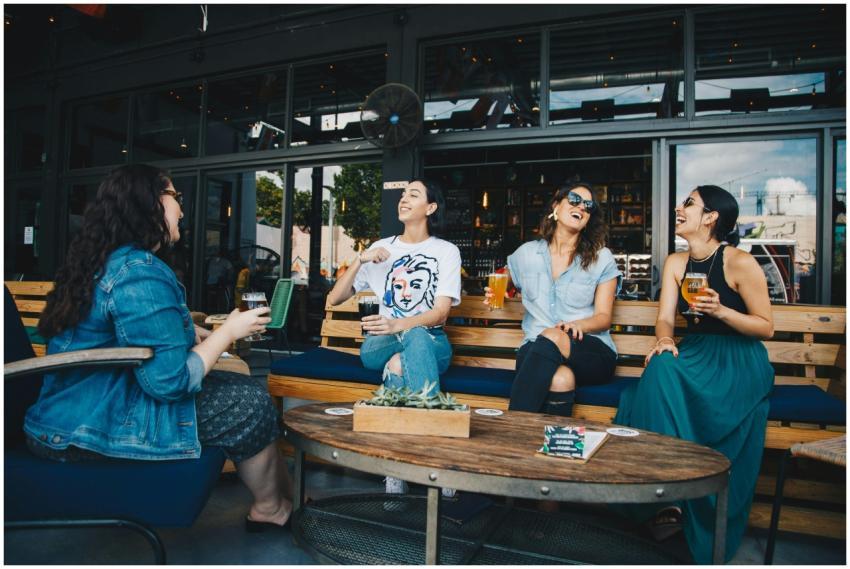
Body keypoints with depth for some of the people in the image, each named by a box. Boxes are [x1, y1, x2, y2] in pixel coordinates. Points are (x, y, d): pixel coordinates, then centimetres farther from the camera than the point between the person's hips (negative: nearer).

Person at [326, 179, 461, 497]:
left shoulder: (446, 251, 7)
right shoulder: (382, 248, 15)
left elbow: (441, 313, -9)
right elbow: (334, 299, 10)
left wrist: (399, 325, -28)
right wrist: (360, 260, -5)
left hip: (430, 341, -1)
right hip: (381, 344, 2)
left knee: (415, 338, -39)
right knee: (398, 360, -37)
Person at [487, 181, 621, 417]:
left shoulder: (601, 258, 9)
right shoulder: (527, 253, 14)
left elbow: (604, 317, 3)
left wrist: (577, 324, -19)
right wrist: (496, 295, 6)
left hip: (592, 350, 0)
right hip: (535, 348, 0)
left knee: (551, 338, -37)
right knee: (561, 378, -38)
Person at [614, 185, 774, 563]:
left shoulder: (740, 263, -8)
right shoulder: (676, 263, 9)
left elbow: (766, 327, -5)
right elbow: (666, 318, 3)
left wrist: (720, 310, -21)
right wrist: (665, 340, -20)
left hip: (740, 360, -5)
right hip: (695, 351, 5)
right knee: (660, 367, -30)